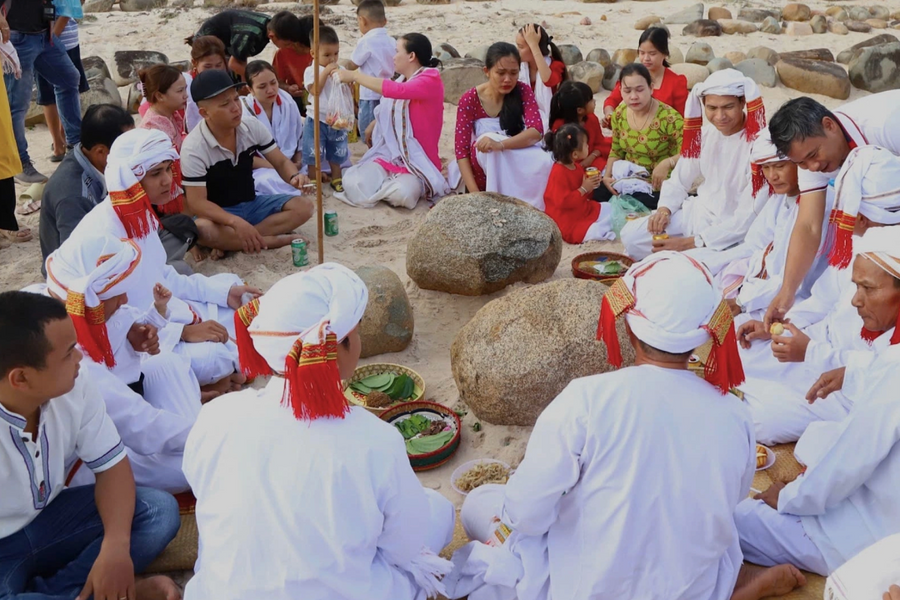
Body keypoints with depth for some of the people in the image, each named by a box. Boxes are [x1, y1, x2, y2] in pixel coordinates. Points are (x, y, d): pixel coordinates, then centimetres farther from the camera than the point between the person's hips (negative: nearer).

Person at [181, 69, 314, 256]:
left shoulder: (253, 127, -7)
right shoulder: (194, 148, -22)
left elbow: (281, 162, 0)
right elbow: (197, 202, -24)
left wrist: (295, 176, -26)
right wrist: (235, 222, -40)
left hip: (252, 205, 6)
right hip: (220, 214, -5)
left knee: (303, 206, -14)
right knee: (201, 229, -38)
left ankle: (230, 243, -21)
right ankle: (267, 240, -21)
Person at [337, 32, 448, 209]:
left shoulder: (431, 80, -10)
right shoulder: (402, 80, 15)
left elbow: (397, 90, -28)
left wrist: (355, 76, -22)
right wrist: (374, 125, 11)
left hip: (417, 161, -6)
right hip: (389, 154, 6)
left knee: (402, 193, -36)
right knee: (351, 182, -21)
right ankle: (392, 184, 5)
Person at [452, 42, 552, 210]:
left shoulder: (523, 92, -8)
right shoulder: (469, 100, -14)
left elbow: (536, 131, -22)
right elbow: (461, 150, -16)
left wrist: (501, 144, -41)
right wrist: (475, 194, -28)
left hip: (517, 164, 1)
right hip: (481, 166, -1)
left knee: (543, 162, -32)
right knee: (490, 138, -35)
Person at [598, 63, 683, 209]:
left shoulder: (668, 117, -19)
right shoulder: (619, 113, -1)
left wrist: (667, 163, -37)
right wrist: (607, 176, -6)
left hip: (659, 185, -5)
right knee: (597, 195, -18)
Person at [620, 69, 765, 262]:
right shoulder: (704, 133, -1)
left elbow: (747, 218, -24)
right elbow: (679, 181, 10)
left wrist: (692, 243, -27)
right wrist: (664, 209, -13)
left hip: (733, 232, -6)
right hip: (699, 213, 6)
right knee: (631, 235, -8)